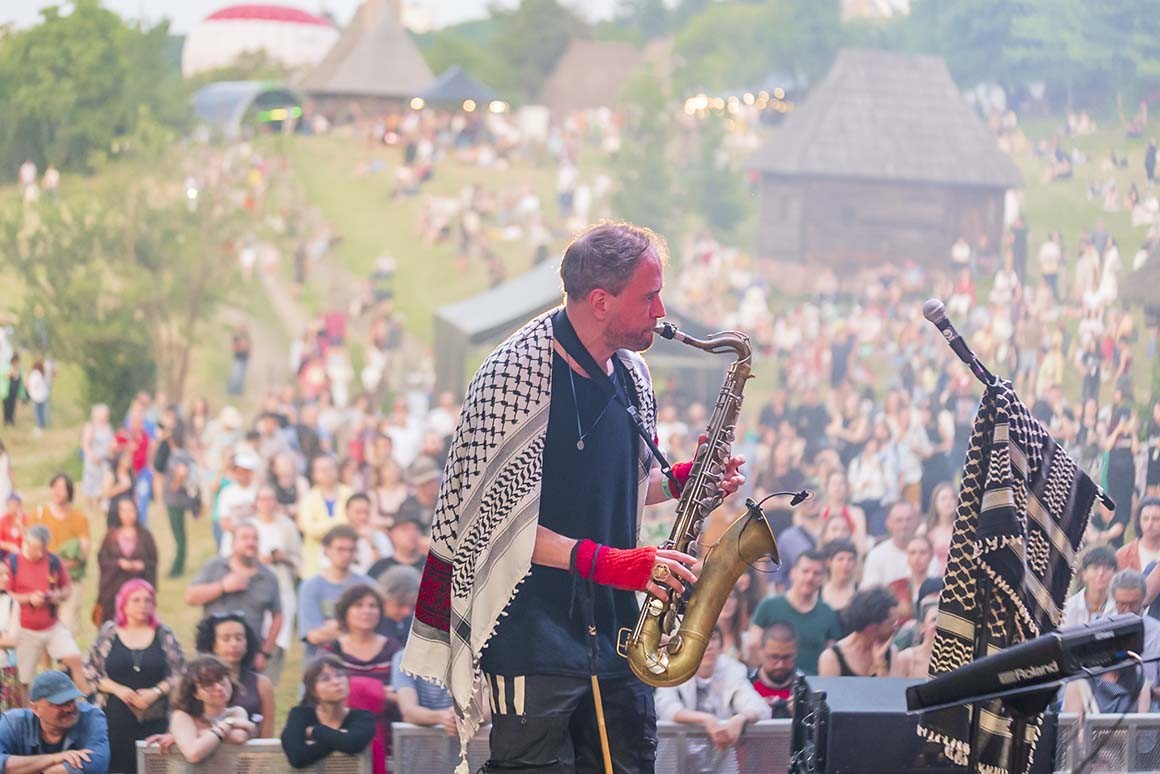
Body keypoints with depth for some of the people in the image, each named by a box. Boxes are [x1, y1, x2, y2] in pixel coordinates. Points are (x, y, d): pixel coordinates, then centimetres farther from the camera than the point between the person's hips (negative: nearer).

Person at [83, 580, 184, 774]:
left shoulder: (165, 635, 6)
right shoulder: (108, 632, 7)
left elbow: (179, 673, 6)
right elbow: (90, 670, 6)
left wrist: (156, 692, -10)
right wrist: (117, 689, -7)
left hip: (153, 719, 0)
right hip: (114, 717, 0)